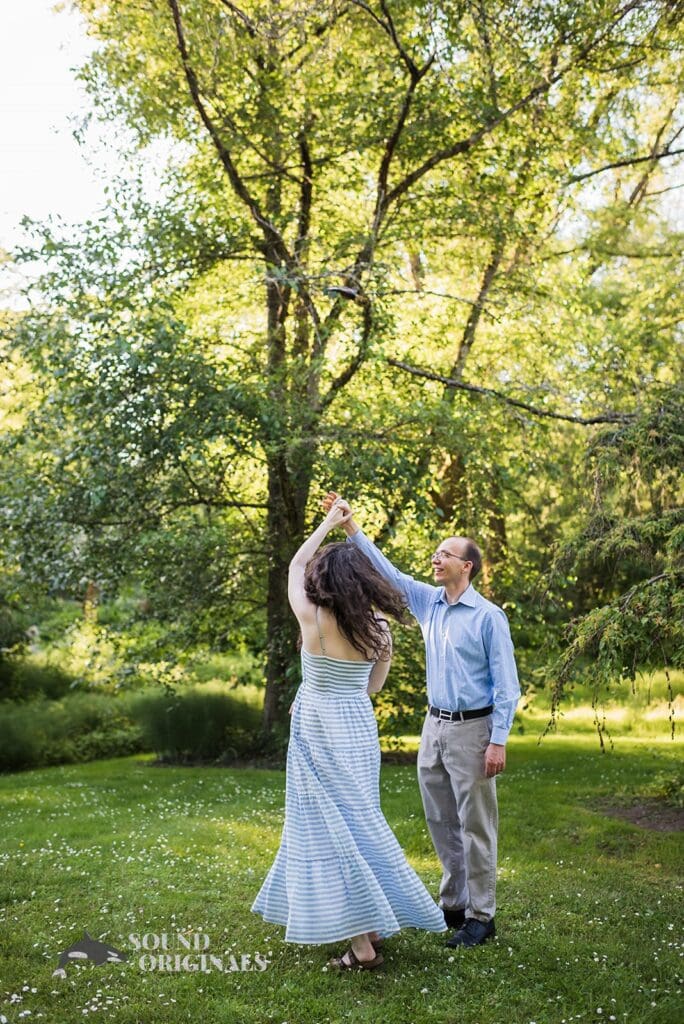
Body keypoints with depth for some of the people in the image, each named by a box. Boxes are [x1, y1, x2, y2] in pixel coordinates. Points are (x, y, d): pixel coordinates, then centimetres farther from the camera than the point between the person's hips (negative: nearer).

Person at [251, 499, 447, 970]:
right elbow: (373, 686, 10)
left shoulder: (314, 619, -14)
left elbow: (295, 567, 3)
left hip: (322, 733, -5)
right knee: (358, 824, 18)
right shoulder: (378, 628, -3)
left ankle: (364, 944, 0)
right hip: (359, 728, 6)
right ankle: (375, 922, 25)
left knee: (336, 828, 0)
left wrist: (329, 523, 12)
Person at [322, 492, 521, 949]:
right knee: (441, 821, 13)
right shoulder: (429, 602, 8)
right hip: (435, 726, 7)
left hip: (472, 728, -7)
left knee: (476, 826, 0)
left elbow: (506, 684, -11)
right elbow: (387, 571, 9)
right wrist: (353, 528, 1)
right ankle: (453, 903, 26)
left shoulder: (488, 616, -10)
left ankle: (480, 916, 9)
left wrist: (498, 741, -16)